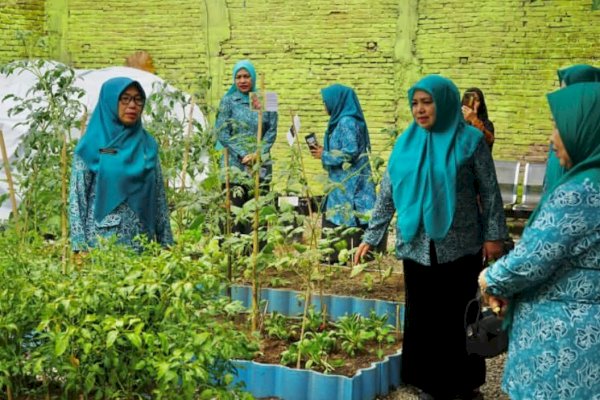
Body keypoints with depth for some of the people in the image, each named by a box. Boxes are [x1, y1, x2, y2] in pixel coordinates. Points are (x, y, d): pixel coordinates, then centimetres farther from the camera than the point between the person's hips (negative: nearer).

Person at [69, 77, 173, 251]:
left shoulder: (148, 144, 9)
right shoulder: (92, 144, -1)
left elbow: (159, 197, 10)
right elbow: (77, 196, -4)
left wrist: (166, 243, 4)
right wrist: (80, 248, -11)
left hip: (142, 242, 3)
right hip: (101, 241, -3)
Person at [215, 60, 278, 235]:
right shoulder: (228, 101, 5)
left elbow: (272, 131, 5)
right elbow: (222, 133, 0)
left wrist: (258, 153, -9)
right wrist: (242, 155, -9)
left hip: (261, 164, 1)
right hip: (235, 165, -1)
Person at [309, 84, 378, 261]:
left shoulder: (347, 122, -15)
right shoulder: (340, 121, 15)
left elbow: (350, 153, -20)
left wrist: (324, 156, -10)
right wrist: (324, 152, 8)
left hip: (349, 185, -10)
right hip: (343, 183, 10)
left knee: (346, 225, -7)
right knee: (335, 224, 10)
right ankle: (335, 258, 12)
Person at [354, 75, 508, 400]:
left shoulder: (470, 140, -5)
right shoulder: (406, 143, 4)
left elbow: (490, 192, -2)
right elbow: (387, 193, 7)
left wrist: (494, 235, -5)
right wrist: (371, 236, 4)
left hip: (460, 247, -3)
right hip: (417, 247, 3)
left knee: (458, 315, 7)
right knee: (423, 316, 7)